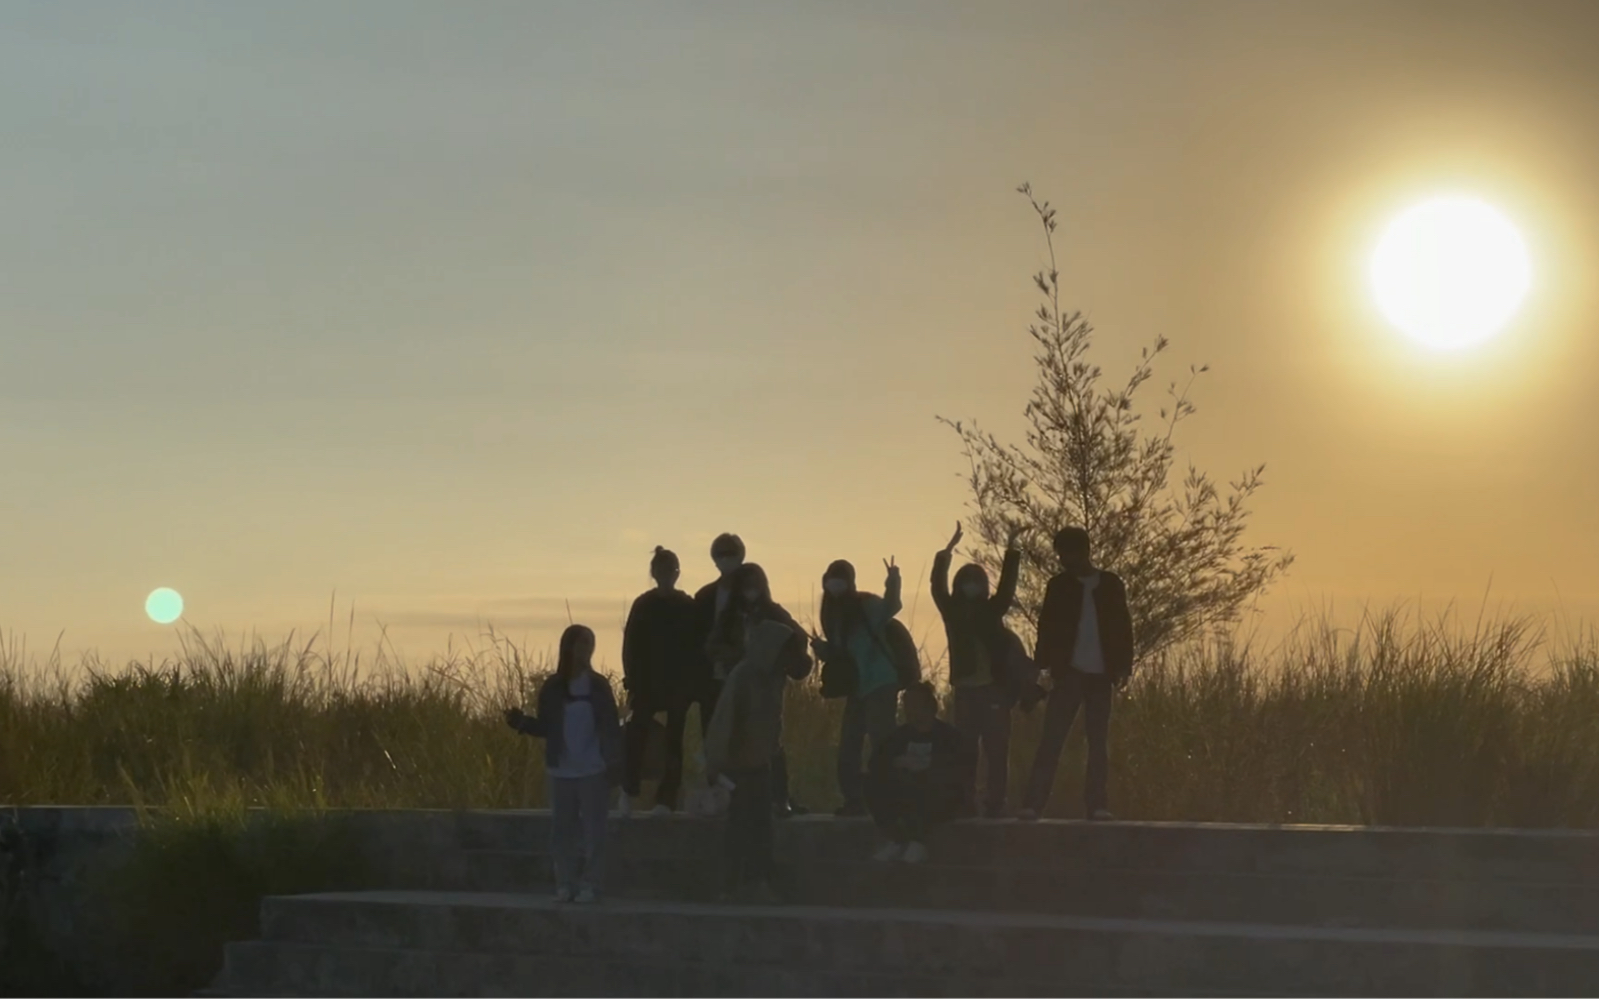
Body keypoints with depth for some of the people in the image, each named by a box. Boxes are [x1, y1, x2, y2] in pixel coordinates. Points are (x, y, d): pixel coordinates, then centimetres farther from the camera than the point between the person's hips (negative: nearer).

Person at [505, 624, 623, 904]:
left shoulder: (598, 686, -2)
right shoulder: (553, 688, 3)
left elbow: (611, 727, -3)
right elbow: (545, 727, 8)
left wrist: (615, 762, -11)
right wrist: (521, 722, -10)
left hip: (593, 770, -3)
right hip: (562, 771, 3)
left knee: (592, 829, 0)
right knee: (562, 829, 6)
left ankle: (590, 884, 4)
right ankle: (565, 884, 13)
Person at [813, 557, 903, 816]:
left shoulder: (866, 604, -9)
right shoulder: (835, 612, 12)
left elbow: (889, 609, -29)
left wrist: (893, 583, -47)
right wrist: (821, 648, -4)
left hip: (880, 683, -8)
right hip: (857, 687, 8)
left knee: (881, 740, -11)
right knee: (848, 745, 7)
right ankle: (854, 802, 12)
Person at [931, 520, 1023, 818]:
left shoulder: (992, 610, 8)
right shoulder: (953, 611, 9)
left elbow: (1007, 586, -3)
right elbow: (938, 586, -3)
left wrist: (1010, 551, -14)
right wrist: (947, 552, -14)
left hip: (993, 688, -1)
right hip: (966, 689, 1)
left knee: (996, 750, -4)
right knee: (966, 749, 0)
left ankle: (994, 805, -4)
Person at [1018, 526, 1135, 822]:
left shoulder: (1111, 584, 6)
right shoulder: (1059, 586, 7)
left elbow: (1123, 626, 6)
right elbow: (1047, 627, 4)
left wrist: (1123, 666, -2)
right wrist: (1045, 666, -6)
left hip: (1101, 674, 1)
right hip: (1070, 672, -1)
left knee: (1099, 741, 3)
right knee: (1051, 739, -7)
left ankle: (1096, 804, 5)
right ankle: (1034, 802, -10)